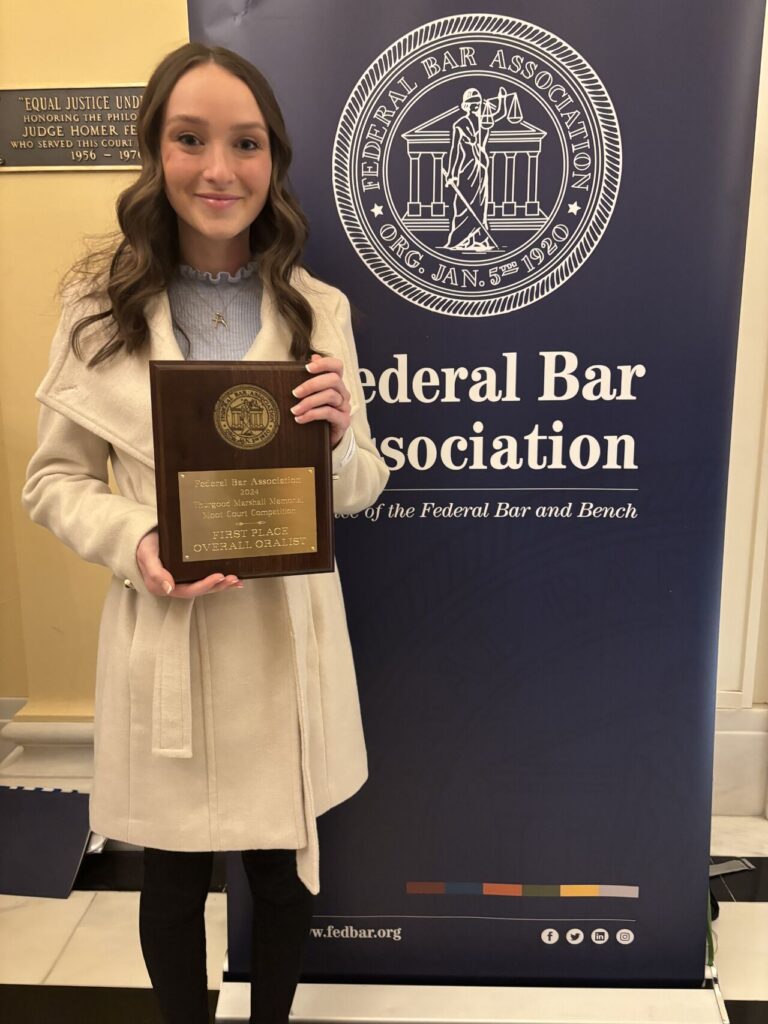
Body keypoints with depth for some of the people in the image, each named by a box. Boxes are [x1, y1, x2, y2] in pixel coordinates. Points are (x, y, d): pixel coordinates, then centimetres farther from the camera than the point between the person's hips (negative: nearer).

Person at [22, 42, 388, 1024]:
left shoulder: (319, 309, 0)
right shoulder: (100, 304, -3)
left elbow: (357, 491, 3)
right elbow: (52, 479, 1)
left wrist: (340, 433, -20)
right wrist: (136, 542, -18)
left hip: (288, 635, 1)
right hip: (163, 638, -1)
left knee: (283, 865, 19)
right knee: (174, 877, 19)